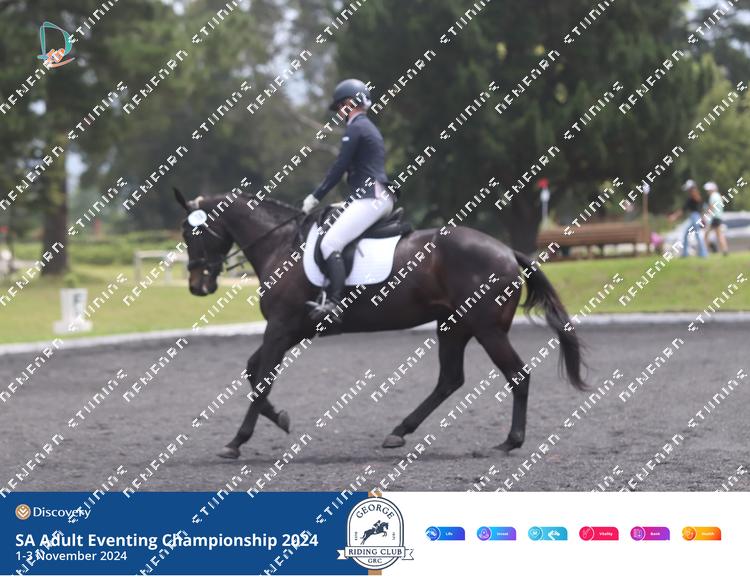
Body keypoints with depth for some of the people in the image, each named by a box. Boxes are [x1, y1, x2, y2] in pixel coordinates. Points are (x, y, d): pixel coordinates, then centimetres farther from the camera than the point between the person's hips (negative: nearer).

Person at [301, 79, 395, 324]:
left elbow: (339, 168, -11)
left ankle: (334, 304, -33)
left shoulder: (356, 128, -7)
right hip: (382, 198, 11)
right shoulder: (369, 128, 24)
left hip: (369, 199, -11)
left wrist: (315, 197, -6)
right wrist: (347, 202, 25)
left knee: (330, 243, -20)